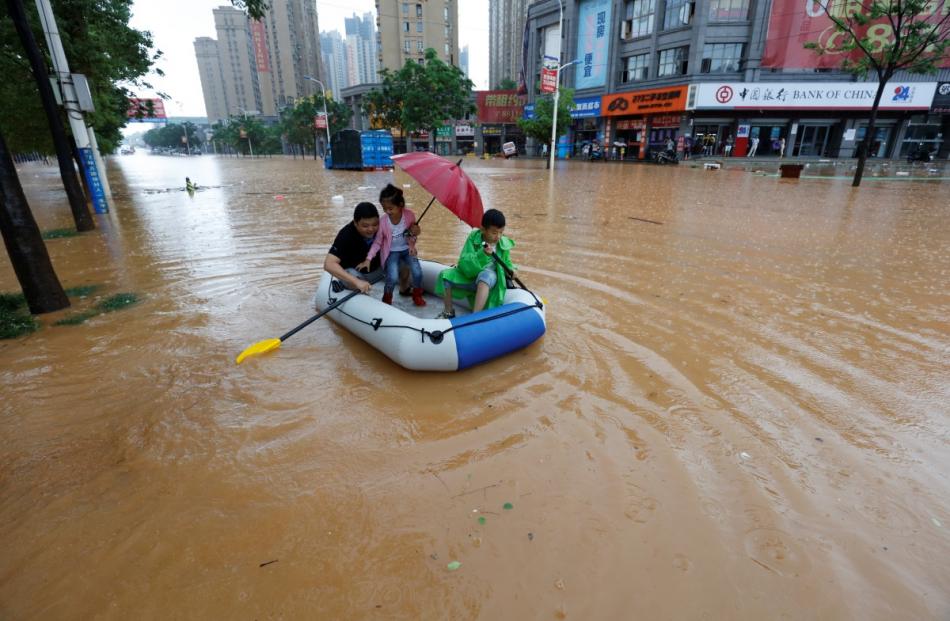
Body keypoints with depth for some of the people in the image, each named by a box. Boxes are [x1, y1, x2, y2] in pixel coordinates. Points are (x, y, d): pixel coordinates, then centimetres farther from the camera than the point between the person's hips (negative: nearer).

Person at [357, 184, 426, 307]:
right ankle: (387, 300, 10)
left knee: (417, 273, -17)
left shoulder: (409, 215, -17)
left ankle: (417, 296, 15)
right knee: (393, 278, -22)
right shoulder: (383, 222, -21)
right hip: (391, 252, -2)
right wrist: (368, 259, -17)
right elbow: (377, 242, -10)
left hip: (407, 249, 2)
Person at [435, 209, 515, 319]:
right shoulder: (474, 237, -11)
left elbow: (506, 263, 12)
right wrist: (482, 254, -36)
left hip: (490, 278, -1)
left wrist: (510, 270, -11)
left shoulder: (504, 244, -7)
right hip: (469, 276, 2)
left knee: (486, 275, -37)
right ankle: (448, 312, 1)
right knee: (445, 275, -18)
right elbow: (463, 262, -20)